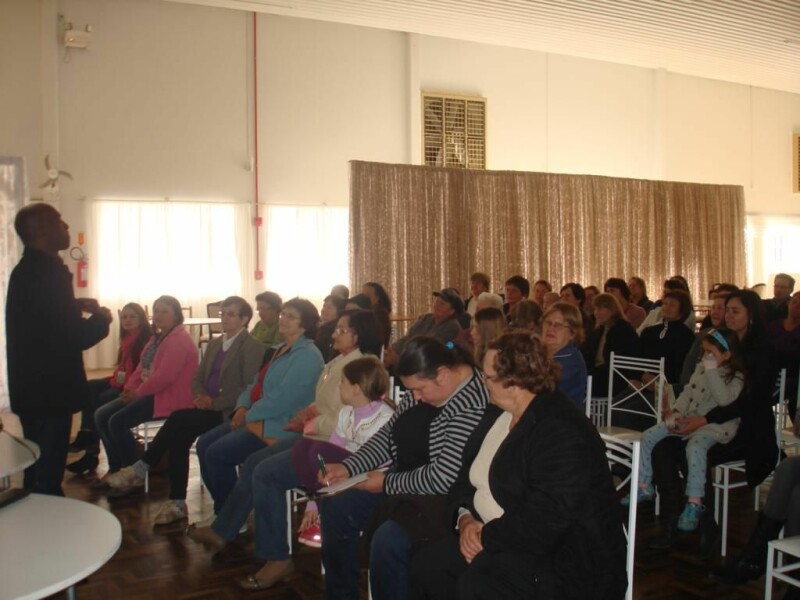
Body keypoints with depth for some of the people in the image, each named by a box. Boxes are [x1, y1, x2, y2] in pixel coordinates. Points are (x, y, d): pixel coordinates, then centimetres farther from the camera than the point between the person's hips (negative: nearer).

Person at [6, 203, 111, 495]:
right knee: (47, 475, 1)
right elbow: (73, 337, -24)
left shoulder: (28, 269, 10)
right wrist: (101, 318, -7)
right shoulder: (47, 272, -21)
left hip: (33, 386, 10)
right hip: (48, 389, -10)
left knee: (38, 470, 21)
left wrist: (76, 305, 12)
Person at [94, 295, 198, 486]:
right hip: (148, 392, 10)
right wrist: (129, 388, 1)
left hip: (169, 397, -10)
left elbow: (164, 376, -23)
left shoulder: (179, 340, -14)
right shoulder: (157, 337, 18)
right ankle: (115, 468, 7)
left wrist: (138, 392, -14)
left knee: (118, 421, -23)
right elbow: (142, 367, 18)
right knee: (101, 415, 0)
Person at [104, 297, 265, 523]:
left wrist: (215, 402, -19)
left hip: (228, 412, -7)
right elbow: (197, 377, 18)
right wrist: (202, 396, -4)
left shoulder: (252, 347, -5)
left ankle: (141, 469, -13)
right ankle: (177, 502, -15)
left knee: (179, 418, -24)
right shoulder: (215, 343, 20)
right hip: (208, 409, 7)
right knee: (179, 436, -19)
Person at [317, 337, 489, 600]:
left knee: (388, 540, -31)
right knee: (336, 507, 5)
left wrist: (387, 483, -14)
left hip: (442, 499, -9)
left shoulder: (473, 406, -25)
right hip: (403, 481, 9)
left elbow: (443, 478, -26)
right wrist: (348, 467, -3)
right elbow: (389, 434, 9)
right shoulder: (425, 386, 1)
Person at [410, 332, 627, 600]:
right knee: (427, 566, -10)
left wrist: (485, 537, -17)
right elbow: (469, 475, 10)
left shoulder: (563, 434, -24)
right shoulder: (498, 413, 7)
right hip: (496, 539, 8)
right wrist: (465, 518, -9)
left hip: (564, 558, -8)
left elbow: (539, 527, -28)